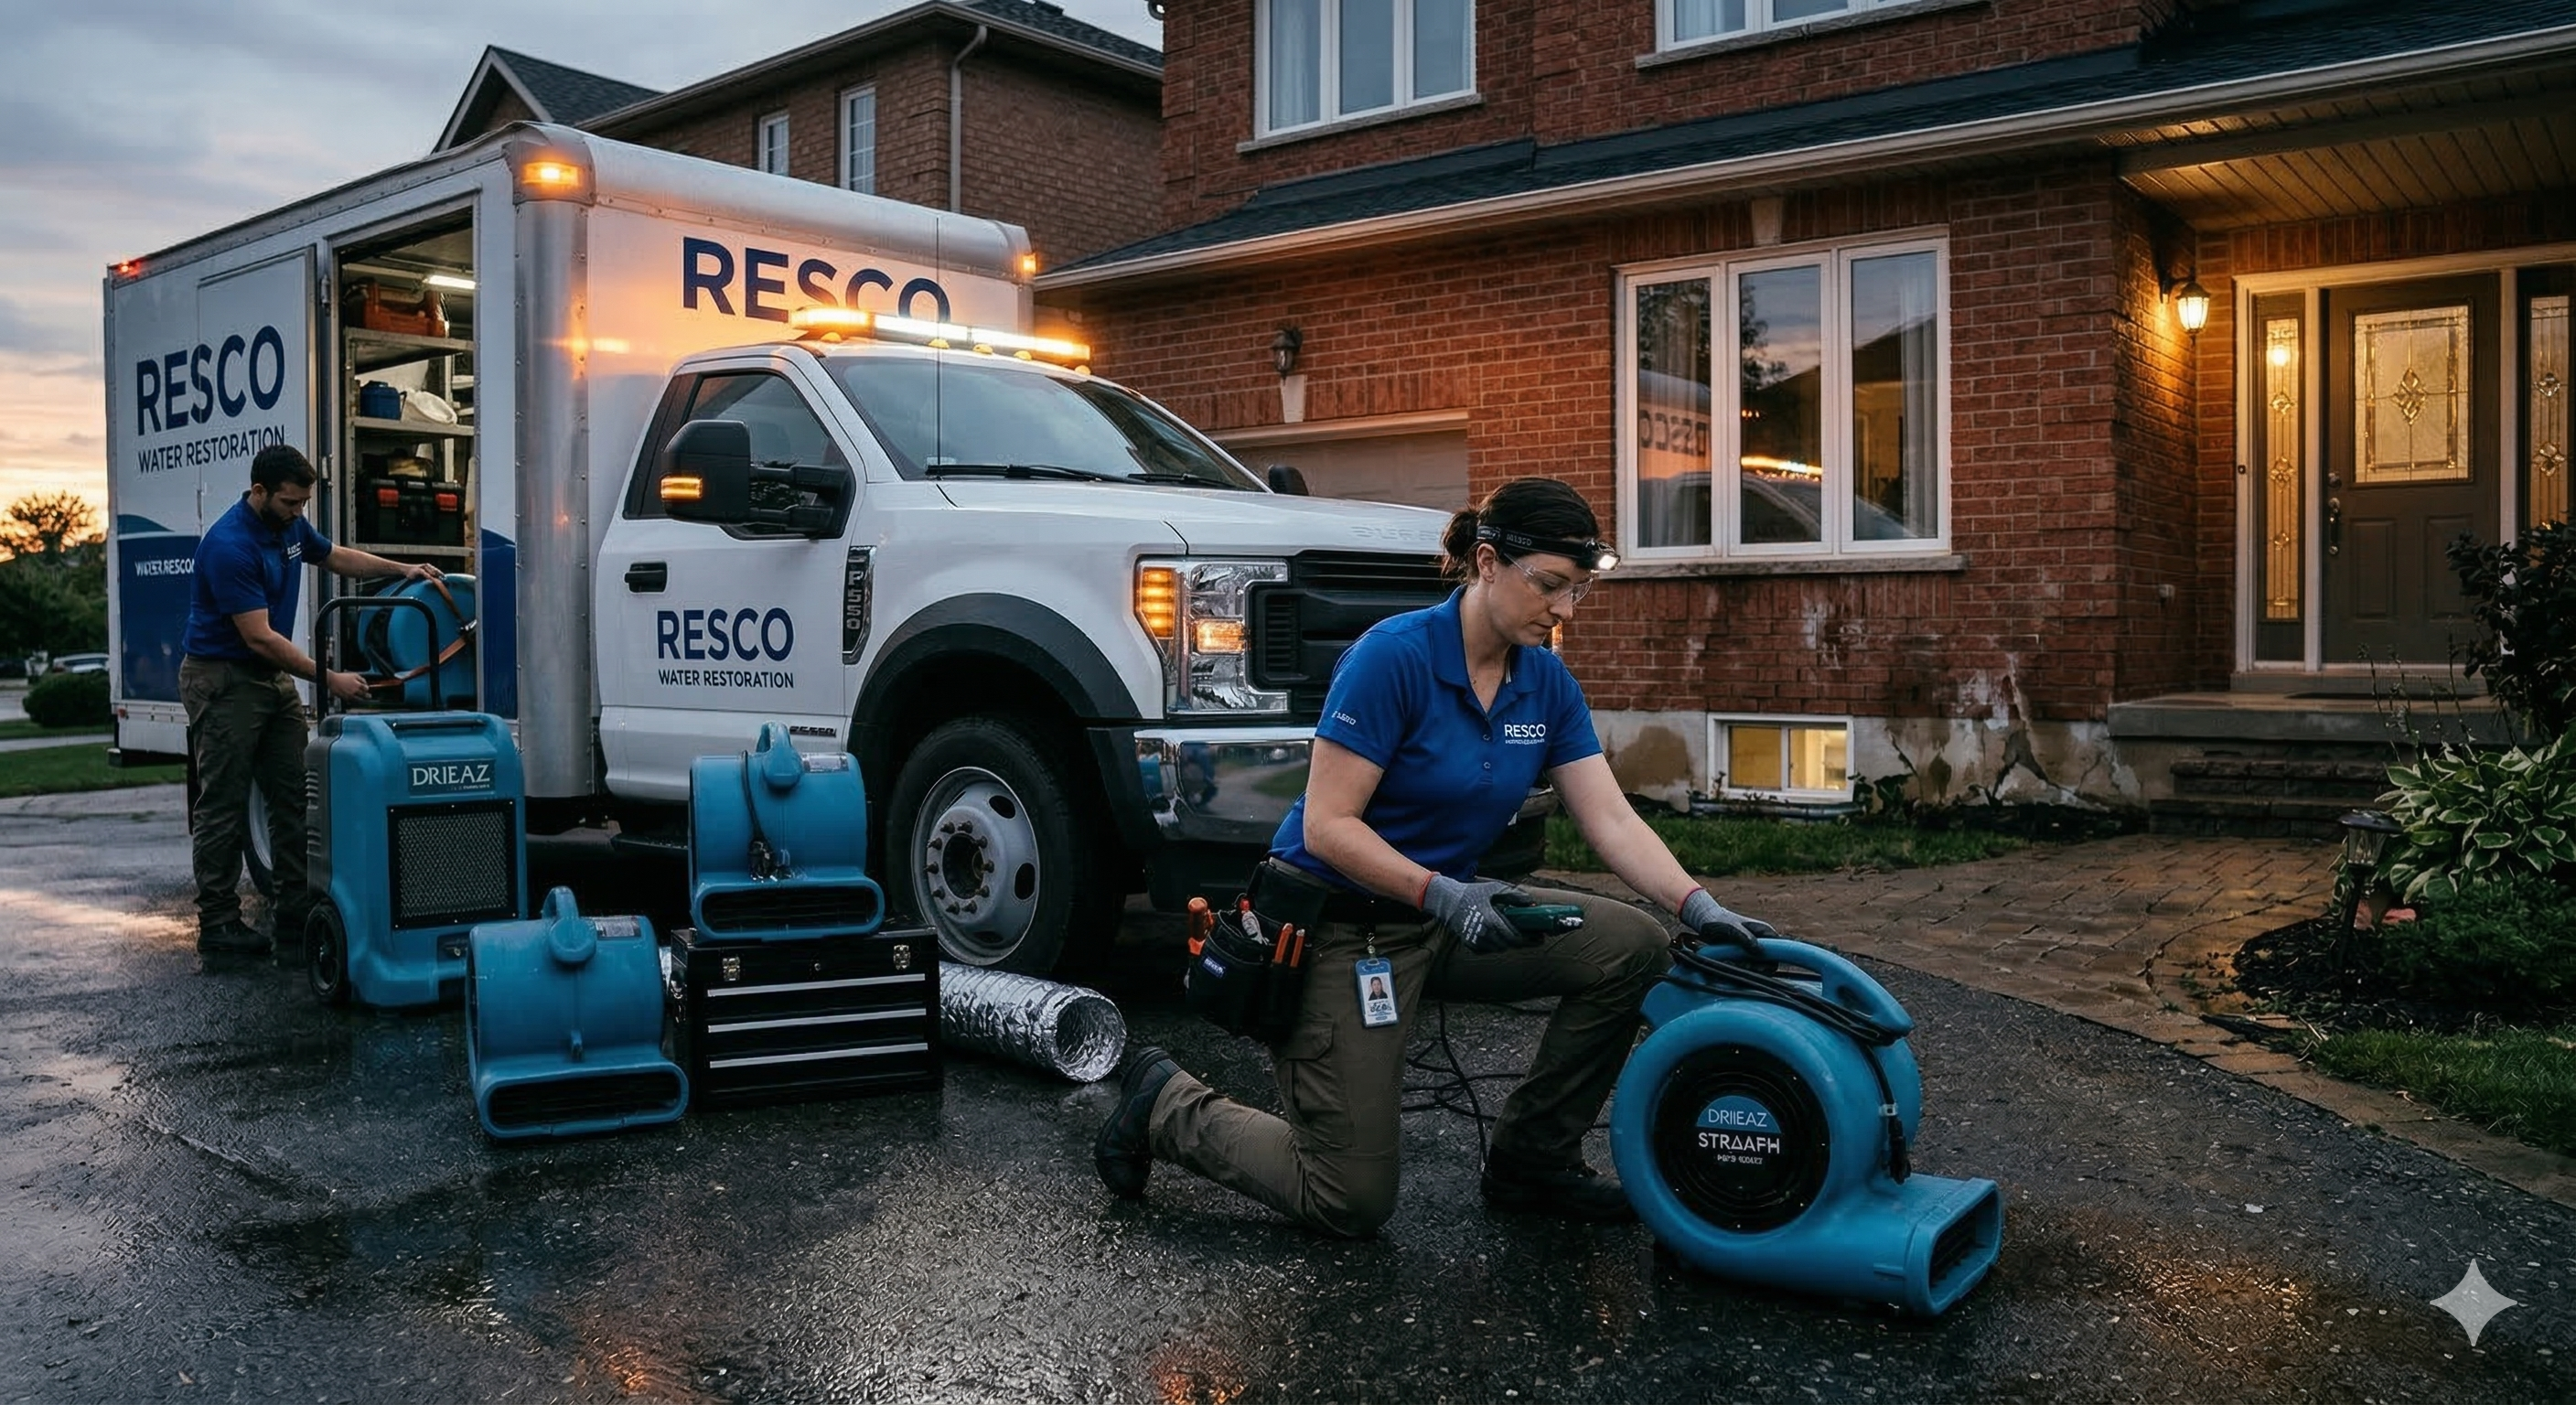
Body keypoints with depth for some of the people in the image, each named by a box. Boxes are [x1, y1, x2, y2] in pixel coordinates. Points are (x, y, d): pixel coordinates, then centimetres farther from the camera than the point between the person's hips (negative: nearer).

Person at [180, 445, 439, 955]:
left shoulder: (291, 526, 4)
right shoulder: (230, 545, -24)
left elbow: (336, 556, 26)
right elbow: (259, 637, -25)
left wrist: (403, 569, 15)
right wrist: (329, 679, -23)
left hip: (273, 678, 9)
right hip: (222, 679, -9)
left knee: (293, 797, 6)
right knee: (223, 806, -3)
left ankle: (298, 911, 10)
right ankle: (217, 923, 4)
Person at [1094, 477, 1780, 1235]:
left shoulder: (1547, 682, -1)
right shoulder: (1395, 656, -22)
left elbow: (1611, 820, -4)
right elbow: (1327, 826, -23)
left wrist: (1700, 907, -18)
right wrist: (1442, 894, -33)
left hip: (1452, 911, 7)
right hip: (1337, 923, -7)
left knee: (1634, 948, -10)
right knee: (1351, 1202, -5)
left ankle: (1530, 1159, 7)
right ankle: (1168, 1103, 18)